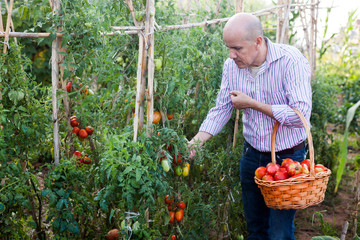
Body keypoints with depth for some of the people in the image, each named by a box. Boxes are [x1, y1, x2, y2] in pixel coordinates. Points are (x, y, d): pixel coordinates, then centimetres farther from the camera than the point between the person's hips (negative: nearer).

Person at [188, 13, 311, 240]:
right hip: (252, 155, 5)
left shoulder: (291, 60, -22)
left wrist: (252, 104, -22)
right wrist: (196, 142, -11)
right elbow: (221, 109, 3)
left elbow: (301, 115, -29)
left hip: (287, 158, -5)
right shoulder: (232, 65, -5)